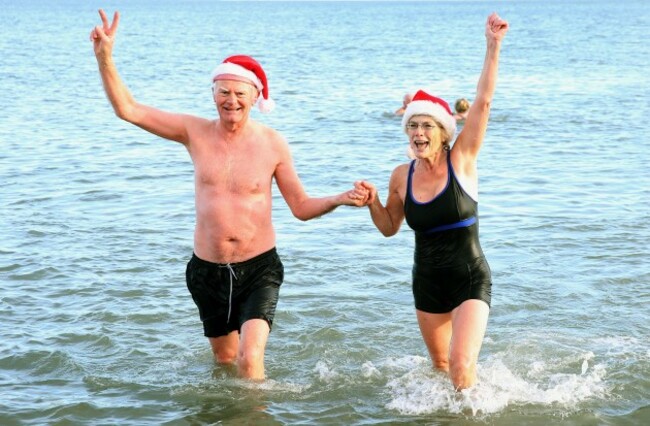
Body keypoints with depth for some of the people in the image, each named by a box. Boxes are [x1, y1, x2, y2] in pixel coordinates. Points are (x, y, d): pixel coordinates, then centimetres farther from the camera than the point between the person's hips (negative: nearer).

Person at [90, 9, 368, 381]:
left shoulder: (273, 144, -7)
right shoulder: (195, 133, -4)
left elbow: (302, 207, -1)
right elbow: (128, 110, -4)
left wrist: (340, 199, -19)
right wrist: (105, 56, -14)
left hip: (259, 268, -3)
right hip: (208, 270, 3)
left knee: (250, 359, -21)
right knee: (224, 357, 20)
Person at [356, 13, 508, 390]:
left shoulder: (461, 160, -10)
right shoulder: (402, 177, -2)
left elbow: (483, 103, -19)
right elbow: (389, 228, 12)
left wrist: (494, 47, -25)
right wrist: (372, 201, -8)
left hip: (471, 280, -4)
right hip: (427, 283, 4)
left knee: (461, 365, -18)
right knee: (441, 366, 17)